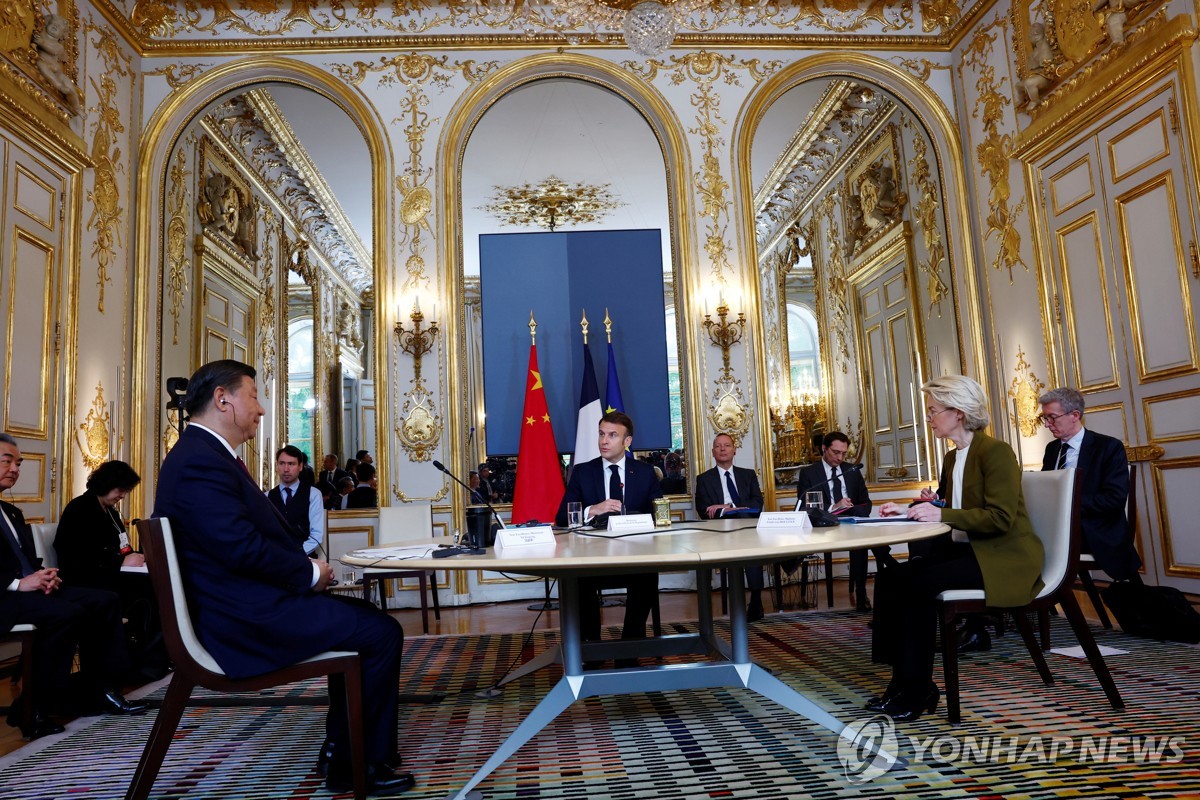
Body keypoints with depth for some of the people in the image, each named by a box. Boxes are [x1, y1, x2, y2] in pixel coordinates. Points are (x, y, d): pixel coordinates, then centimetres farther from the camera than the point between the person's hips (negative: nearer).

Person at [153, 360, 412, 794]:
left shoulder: (205, 454, 15)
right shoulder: (200, 462, -20)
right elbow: (243, 548, -28)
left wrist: (305, 566, 3)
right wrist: (310, 573, -13)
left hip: (247, 604, 11)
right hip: (245, 620, -11)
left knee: (361, 615, 18)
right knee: (382, 632, -9)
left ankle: (341, 744, 23)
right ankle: (361, 763, 4)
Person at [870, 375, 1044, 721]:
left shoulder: (996, 451, -13)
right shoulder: (952, 458, 14)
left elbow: (1000, 518, -21)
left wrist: (942, 514, -25)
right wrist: (907, 510, 7)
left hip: (1004, 559, -8)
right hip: (963, 549, 9)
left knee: (919, 583, -27)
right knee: (889, 578, -11)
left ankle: (917, 690, -13)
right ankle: (901, 680, -7)